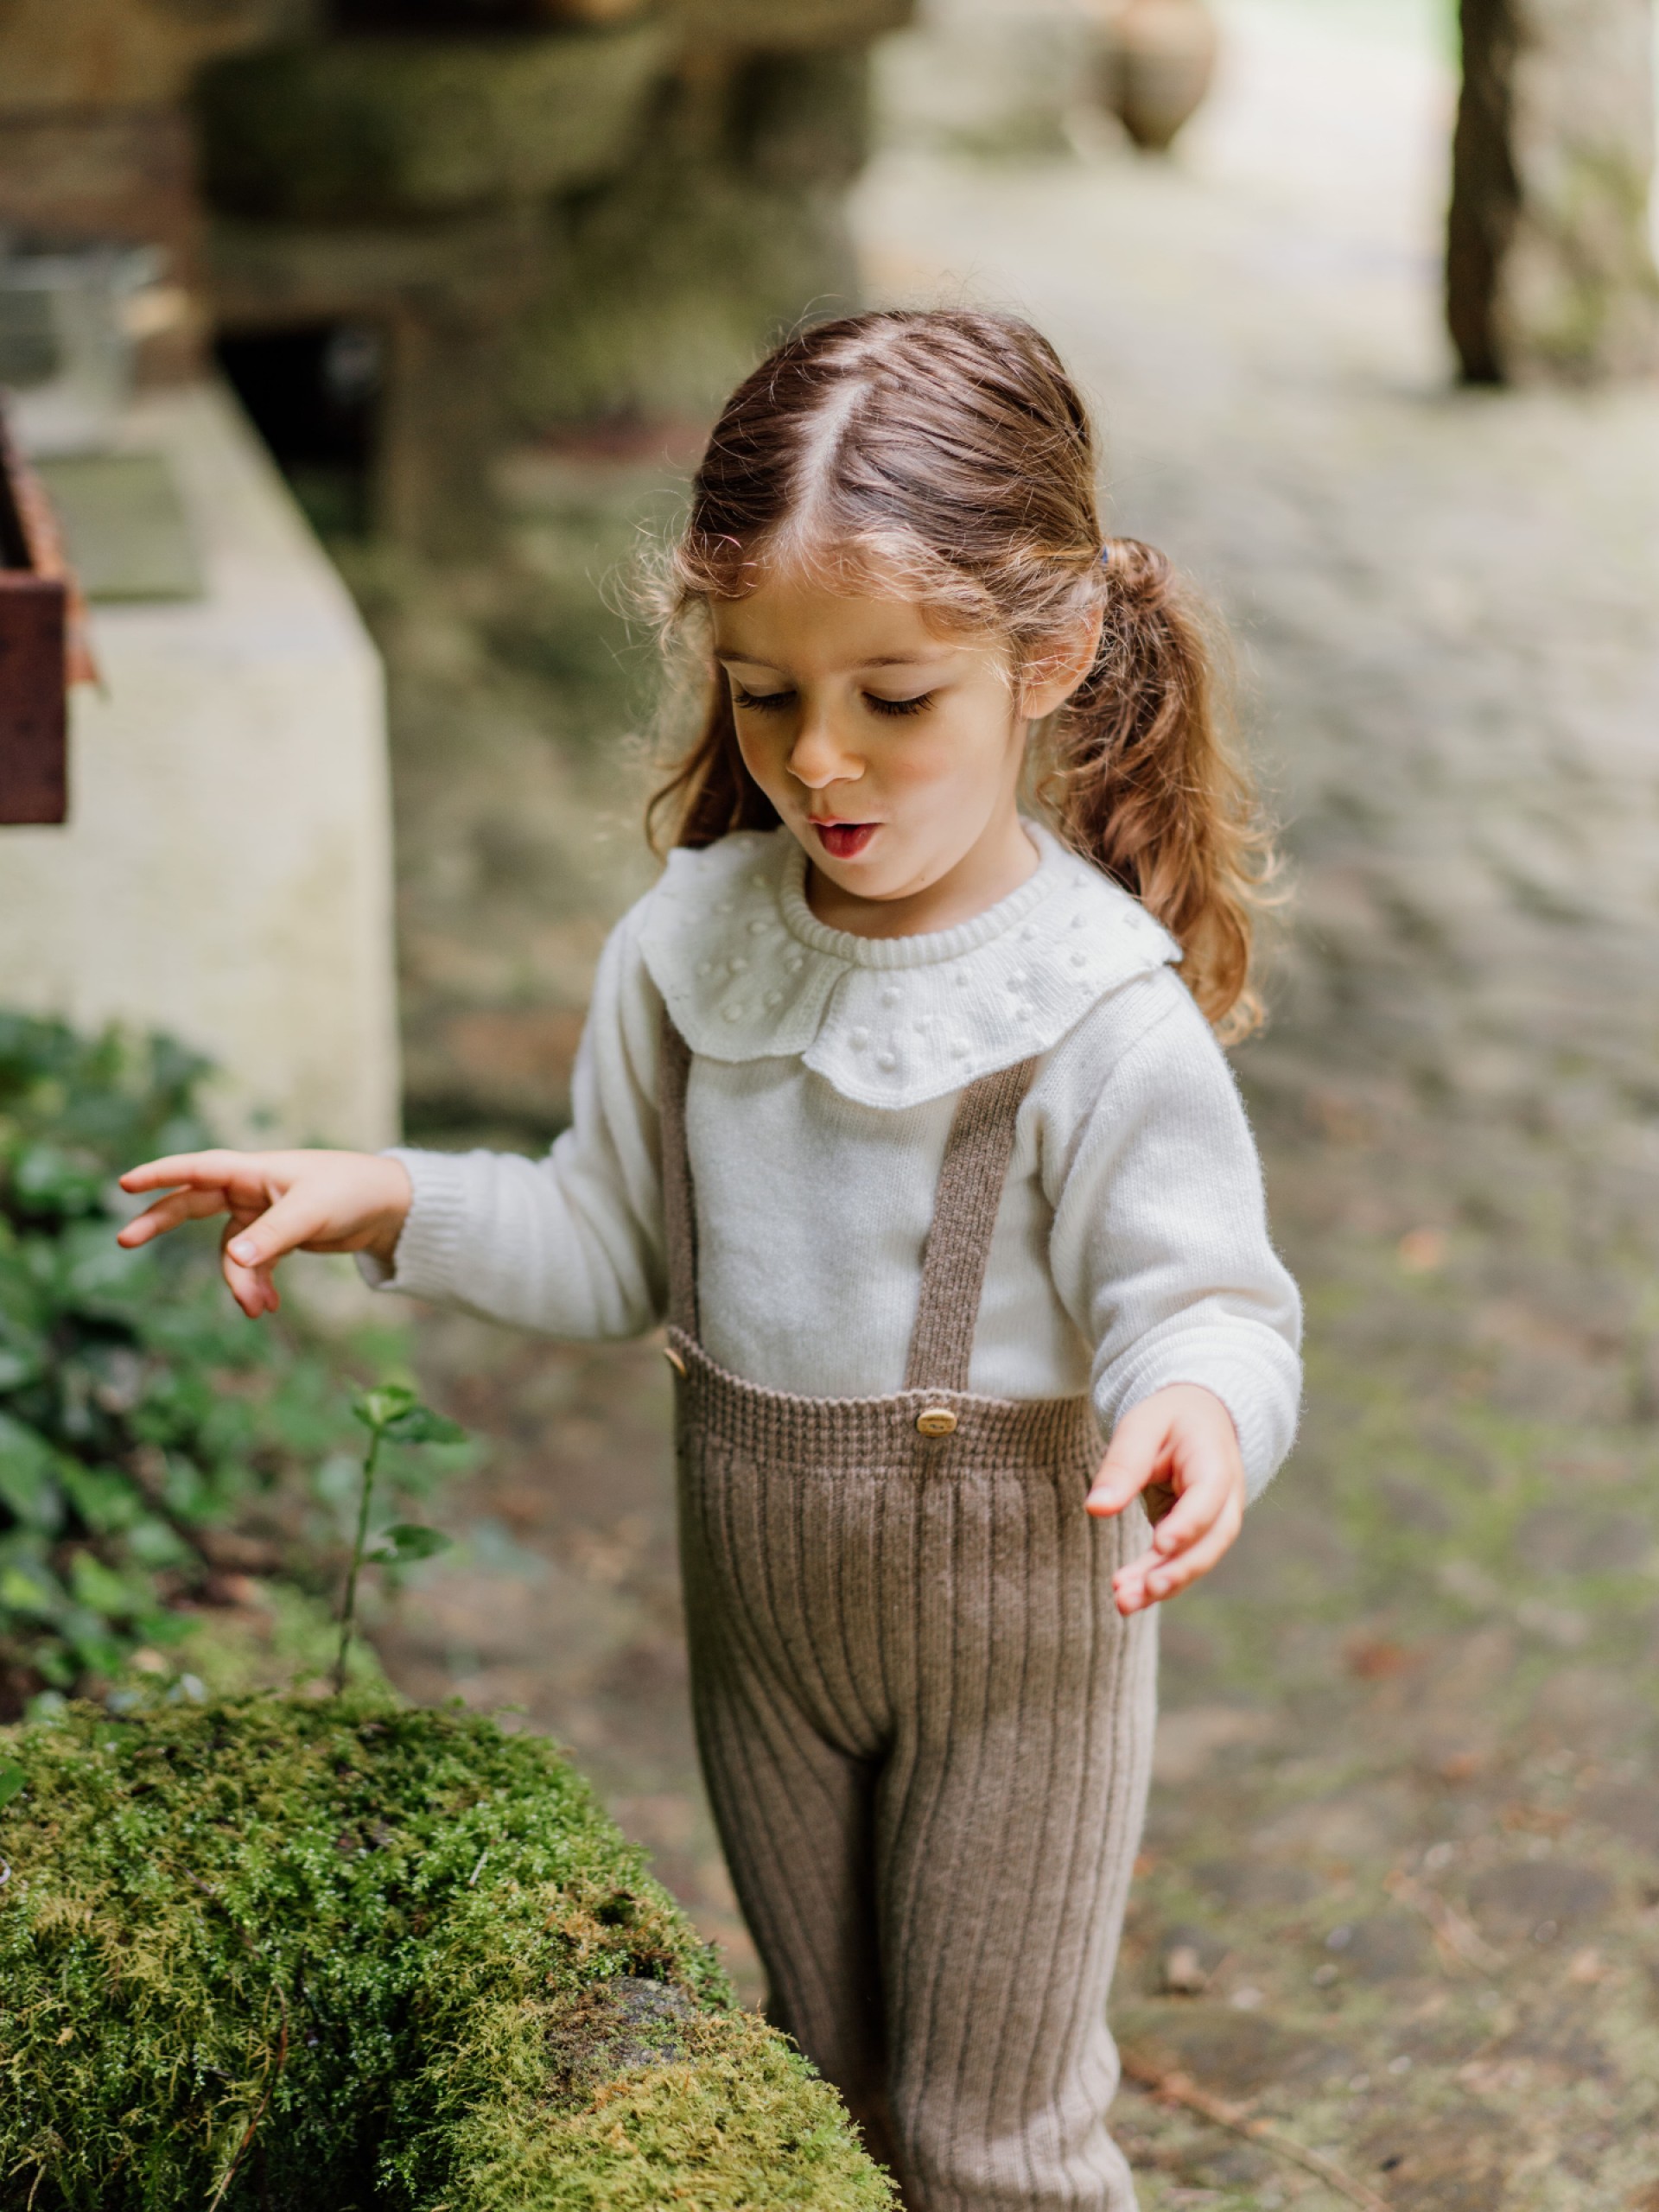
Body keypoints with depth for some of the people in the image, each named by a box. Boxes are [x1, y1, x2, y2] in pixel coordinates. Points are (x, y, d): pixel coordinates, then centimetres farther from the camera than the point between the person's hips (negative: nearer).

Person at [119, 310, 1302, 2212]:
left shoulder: (1099, 1010, -23)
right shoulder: (693, 941, -7)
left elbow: (1199, 1301, -21)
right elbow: (619, 1246, 4)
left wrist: (1199, 1406, -44)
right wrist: (395, 1204, -10)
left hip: (1014, 1606, -5)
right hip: (759, 1582, 5)